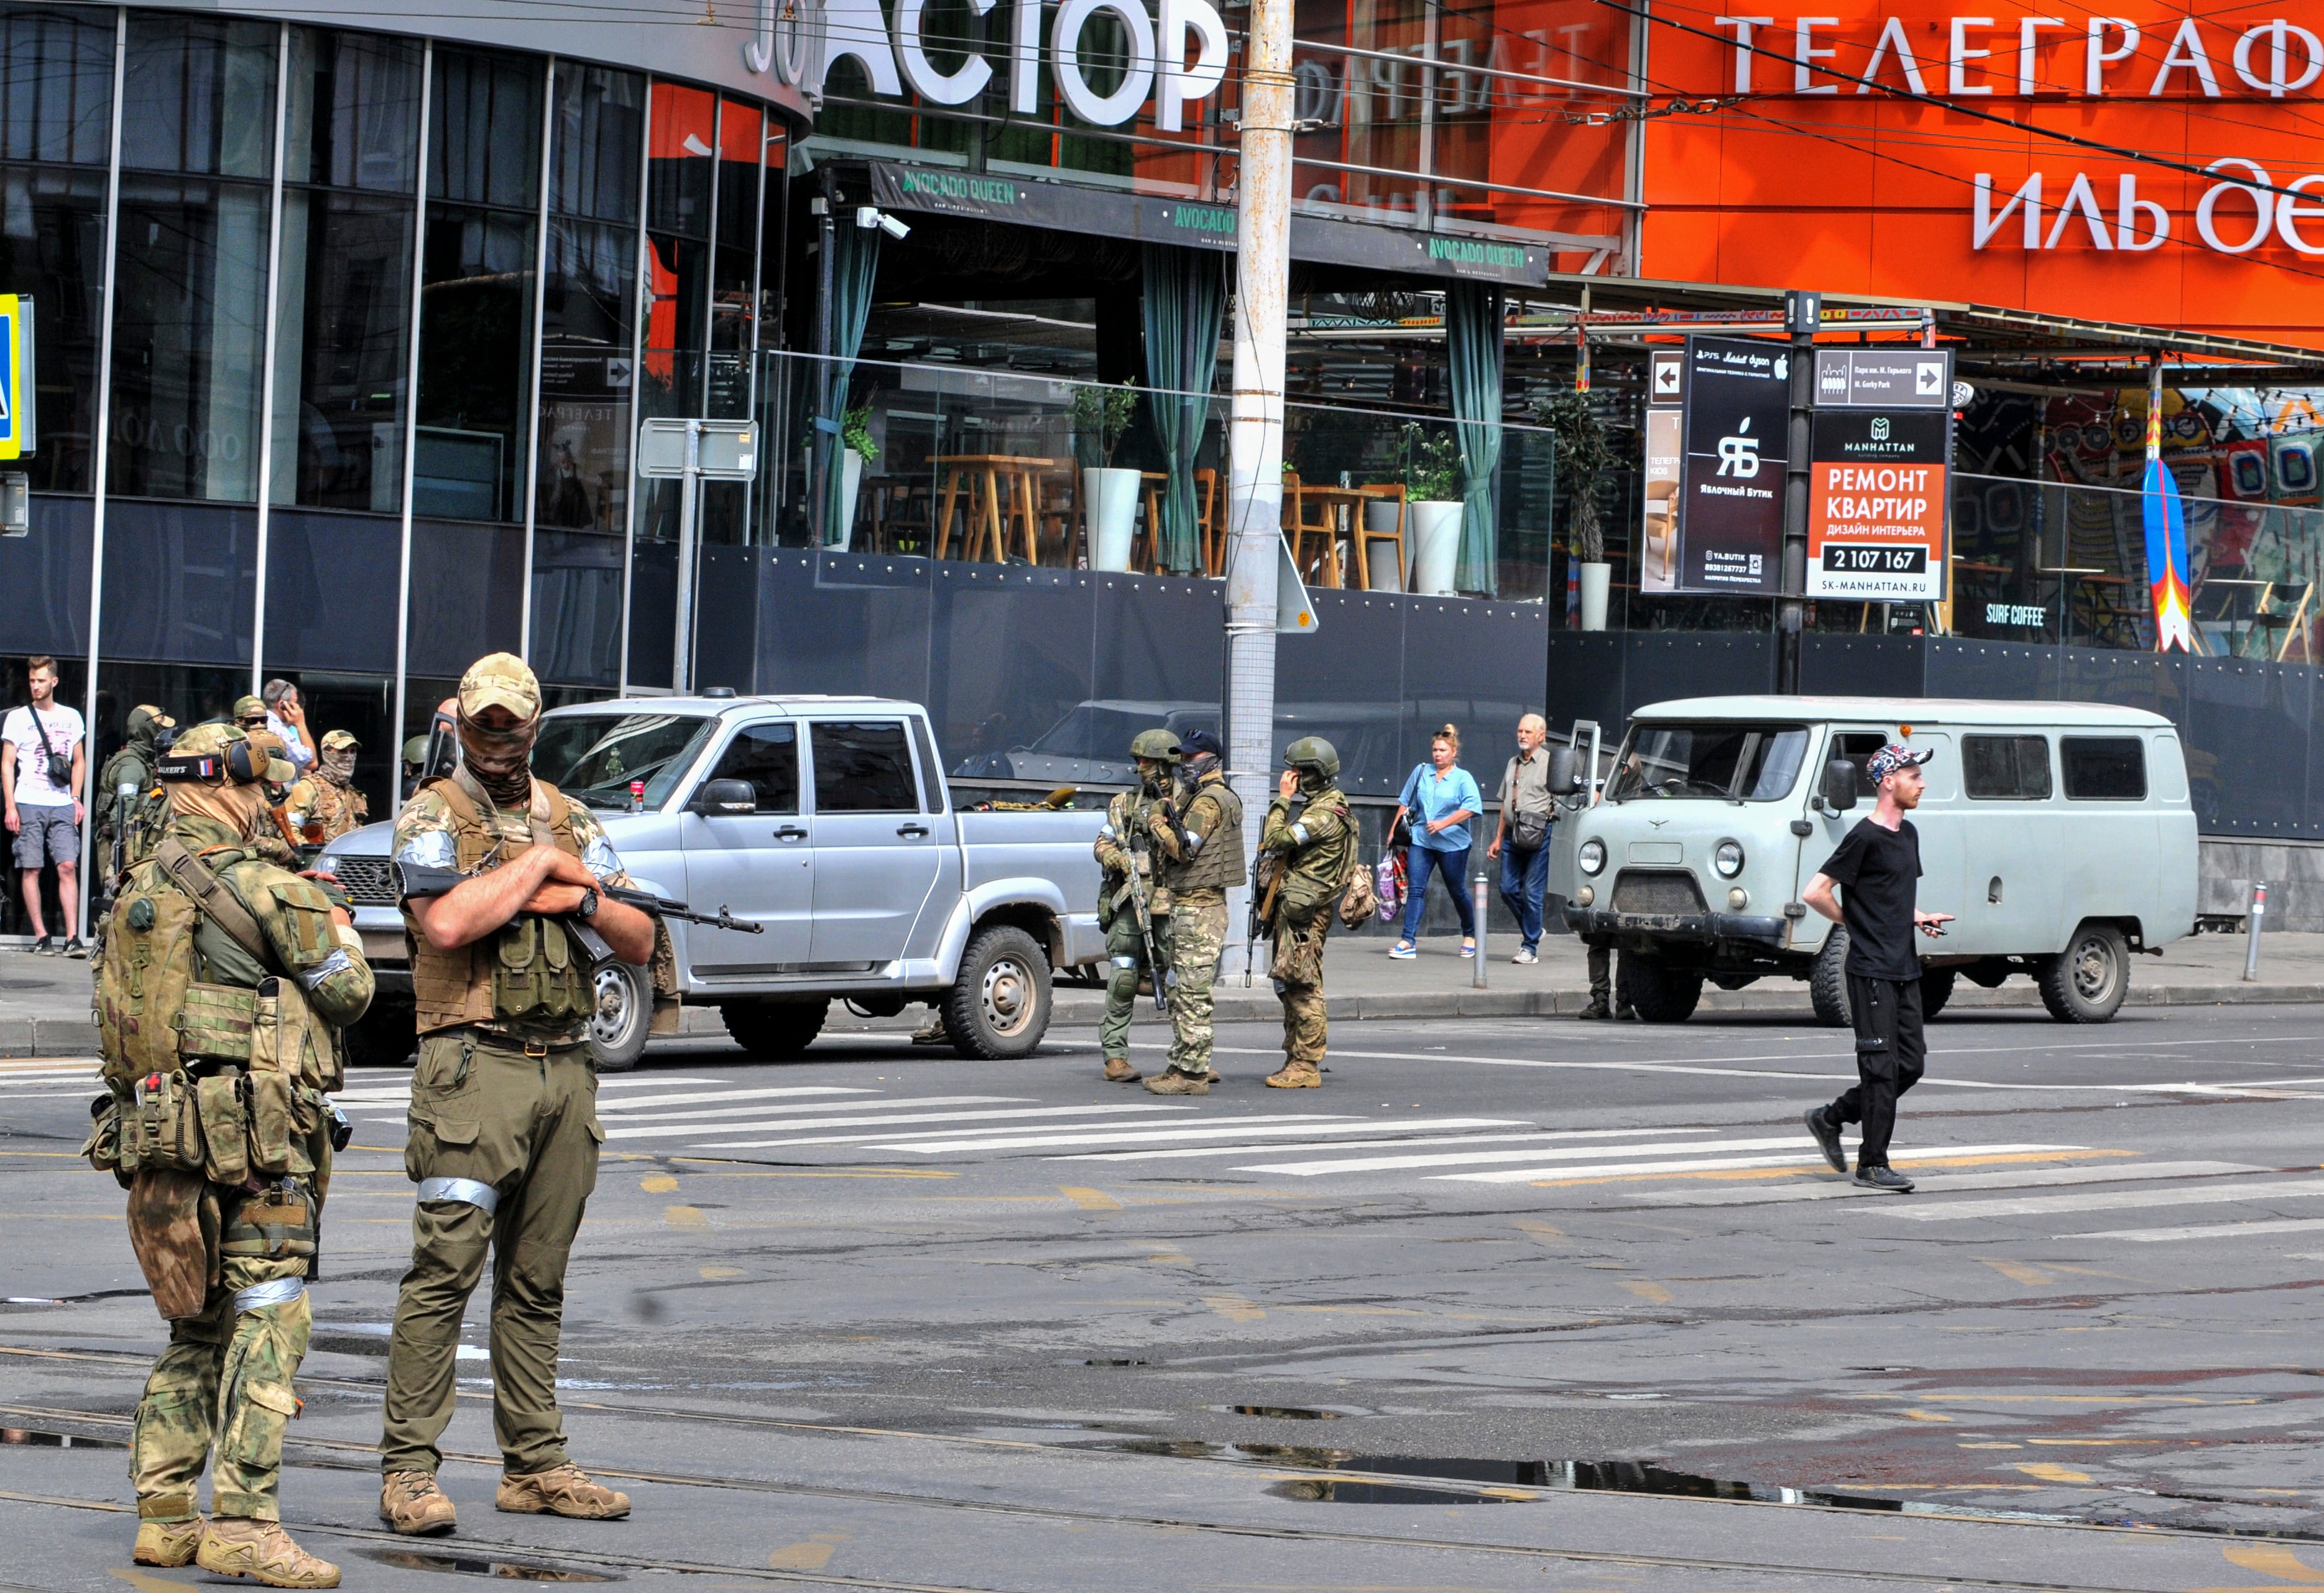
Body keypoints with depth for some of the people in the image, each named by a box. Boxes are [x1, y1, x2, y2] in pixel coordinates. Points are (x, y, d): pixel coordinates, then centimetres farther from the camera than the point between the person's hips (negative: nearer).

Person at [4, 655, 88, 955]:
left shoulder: (70, 717, 13)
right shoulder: (18, 718, 5)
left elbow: (79, 762, 20)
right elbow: (7, 764, 3)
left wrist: (76, 798, 7)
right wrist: (10, 806, -5)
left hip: (63, 806, 2)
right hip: (28, 805, -2)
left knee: (68, 867, -8)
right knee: (31, 870, -4)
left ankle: (72, 938, -11)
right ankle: (41, 937, 0)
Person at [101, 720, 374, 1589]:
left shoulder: (136, 891, 11)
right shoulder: (269, 889, -10)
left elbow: (113, 1011, 18)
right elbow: (347, 993, 1)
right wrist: (337, 925, 19)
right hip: (257, 1130, -7)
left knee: (198, 1327, 15)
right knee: (268, 1319, -6)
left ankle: (165, 1515, 14)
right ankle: (243, 1521, -12)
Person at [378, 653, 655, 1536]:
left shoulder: (570, 819, 16)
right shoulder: (432, 817, 0)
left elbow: (640, 944, 13)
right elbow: (446, 923, -19)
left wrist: (581, 897, -6)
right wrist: (539, 865, -10)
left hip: (564, 1067, 6)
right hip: (475, 1064, -6)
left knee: (537, 1280, 10)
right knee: (445, 1268, -10)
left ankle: (535, 1464, 14)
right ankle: (408, 1470, -9)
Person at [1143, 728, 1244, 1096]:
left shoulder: (1209, 801, -13)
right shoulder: (1196, 797, 20)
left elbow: (1182, 848, -21)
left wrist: (1157, 823, -6)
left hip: (1198, 909, -11)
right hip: (1187, 906, 11)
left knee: (1193, 994, -10)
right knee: (1182, 993, 15)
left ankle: (1192, 1074, -11)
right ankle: (1183, 1066, 20)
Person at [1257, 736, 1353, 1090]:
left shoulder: (1325, 813, -16)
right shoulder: (1316, 806, 19)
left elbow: (1276, 840, -20)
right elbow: (1274, 844, 24)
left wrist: (1283, 799, -12)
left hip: (1303, 913, -11)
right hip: (1292, 910, 11)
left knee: (1302, 987, -9)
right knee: (1291, 986, 13)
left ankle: (1306, 1066, -8)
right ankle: (1297, 1060, 18)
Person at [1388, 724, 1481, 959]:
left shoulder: (1463, 778, -3)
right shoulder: (1421, 772, 9)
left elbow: (1471, 807, -17)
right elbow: (1405, 804, 16)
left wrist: (1444, 824, -23)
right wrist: (1394, 831, 13)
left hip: (1452, 843, -3)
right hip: (1421, 841, 3)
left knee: (1457, 891, 10)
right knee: (1415, 889, -8)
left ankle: (1470, 936, 30)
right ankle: (1409, 941, -13)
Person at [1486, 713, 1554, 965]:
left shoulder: (1550, 763, -3)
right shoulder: (1513, 764, 18)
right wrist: (1498, 838, 21)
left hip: (1539, 837, -7)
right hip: (1512, 834, 7)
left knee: (1532, 893, -4)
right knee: (1508, 889, 6)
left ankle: (1530, 948, 2)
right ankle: (1531, 931, 26)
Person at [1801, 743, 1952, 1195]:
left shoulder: (1908, 834, 14)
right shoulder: (1865, 838, -13)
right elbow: (1814, 892, -15)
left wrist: (1921, 918, 10)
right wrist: (1854, 924, -5)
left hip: (1905, 970, 9)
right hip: (1872, 971, -9)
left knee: (1911, 1063, 8)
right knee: (1882, 1066, -6)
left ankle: (1830, 1118, 22)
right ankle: (1873, 1163, 1)